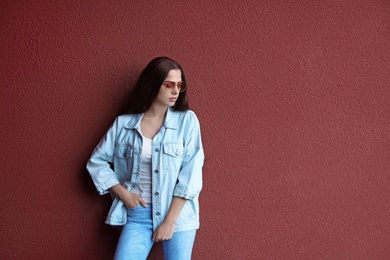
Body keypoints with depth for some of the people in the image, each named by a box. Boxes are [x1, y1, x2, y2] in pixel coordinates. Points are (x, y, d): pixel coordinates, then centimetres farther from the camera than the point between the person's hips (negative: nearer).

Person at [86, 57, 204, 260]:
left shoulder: (187, 120, -4)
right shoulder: (123, 123, 2)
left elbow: (190, 174, -8)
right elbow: (96, 161, 10)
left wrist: (169, 221, -11)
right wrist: (123, 194, -3)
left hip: (178, 213, -1)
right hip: (137, 214, 1)